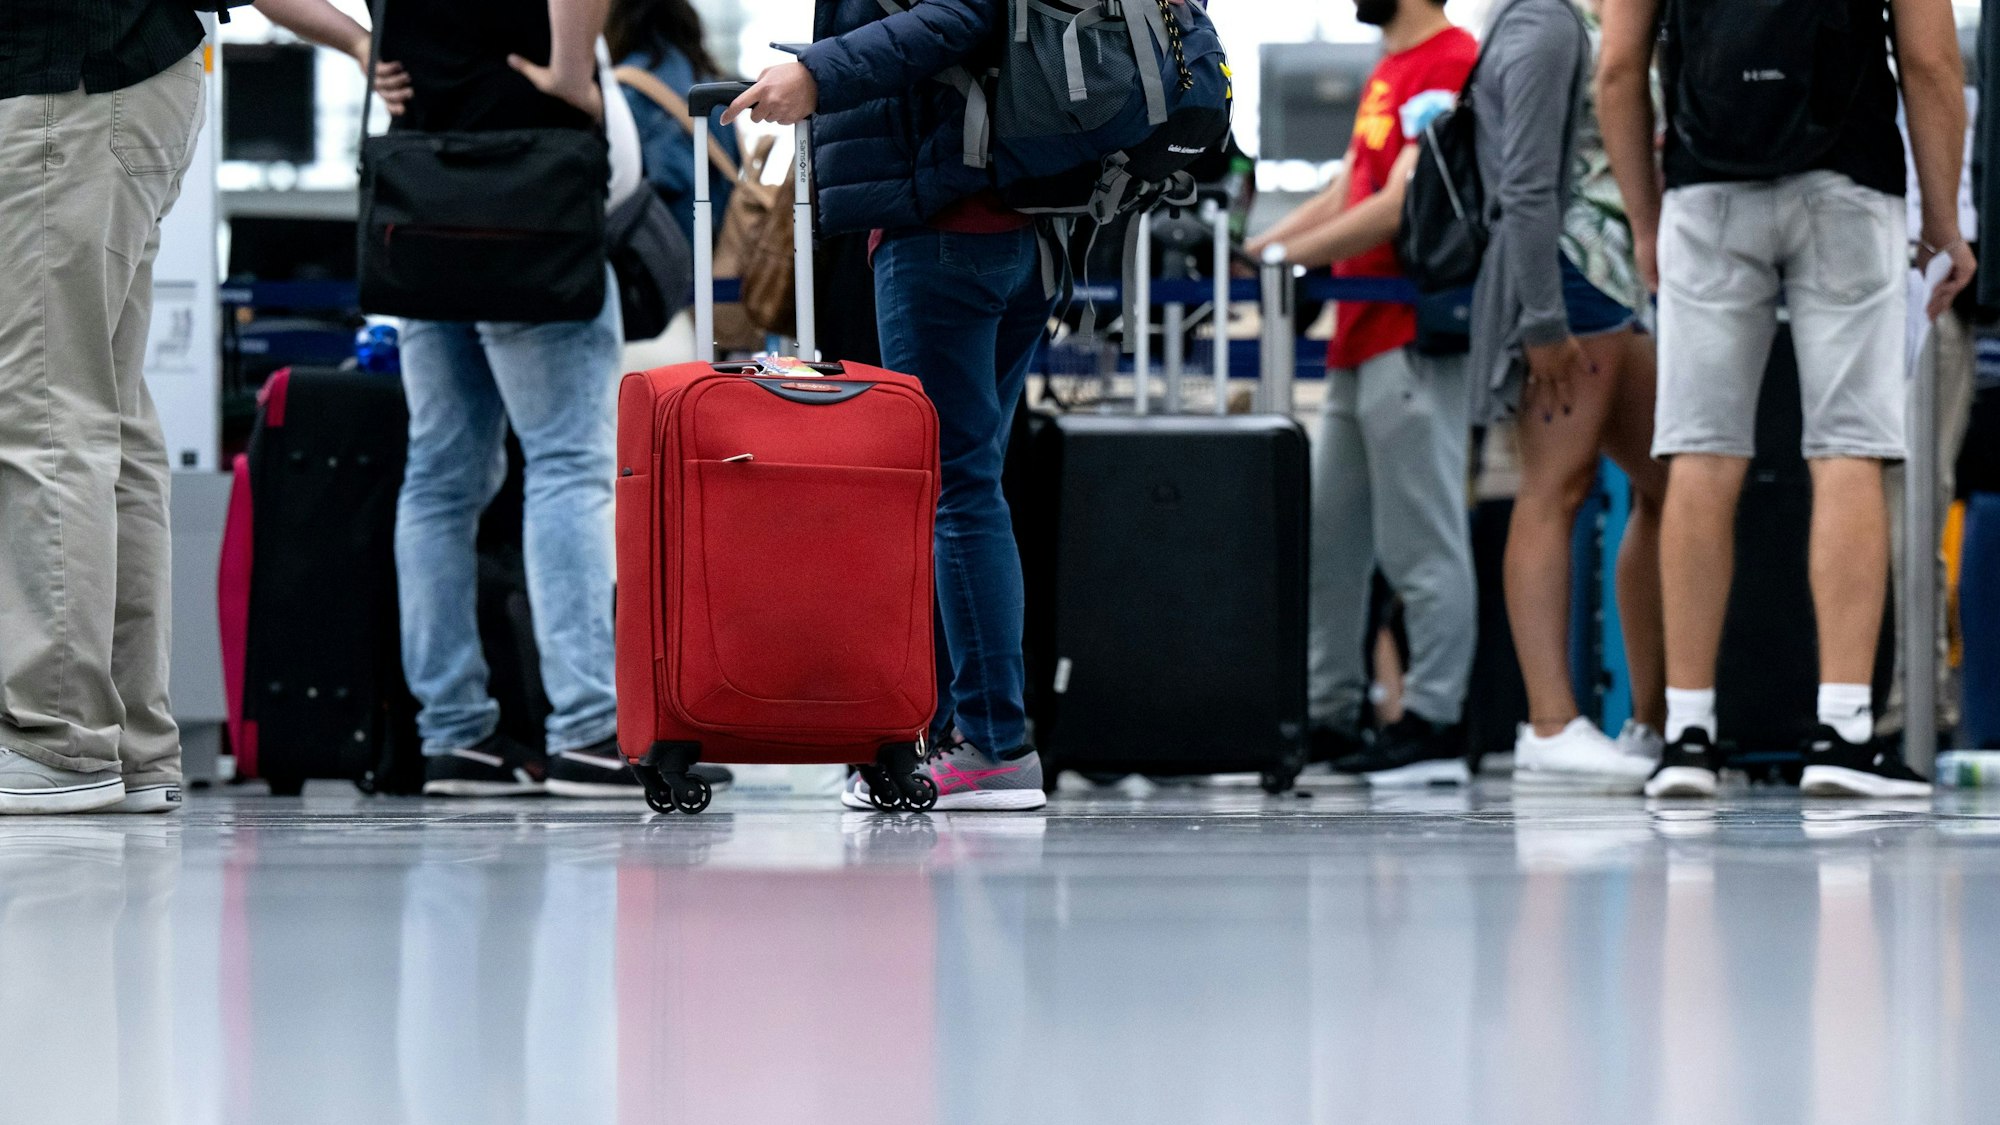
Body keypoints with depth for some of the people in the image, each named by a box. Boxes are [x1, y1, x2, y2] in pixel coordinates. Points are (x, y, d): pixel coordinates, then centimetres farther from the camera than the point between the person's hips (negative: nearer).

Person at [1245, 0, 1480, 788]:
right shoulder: (1389, 71, 20)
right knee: (1329, 537, 11)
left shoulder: (1448, 65, -12)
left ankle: (1432, 727, -7)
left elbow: (1402, 204, -19)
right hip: (1360, 339, 10)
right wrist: (1253, 249, 12)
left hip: (1412, 342, -10)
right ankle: (1329, 715, 16)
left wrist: (1286, 255, -16)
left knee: (1421, 542, -8)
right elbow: (1346, 195, 23)